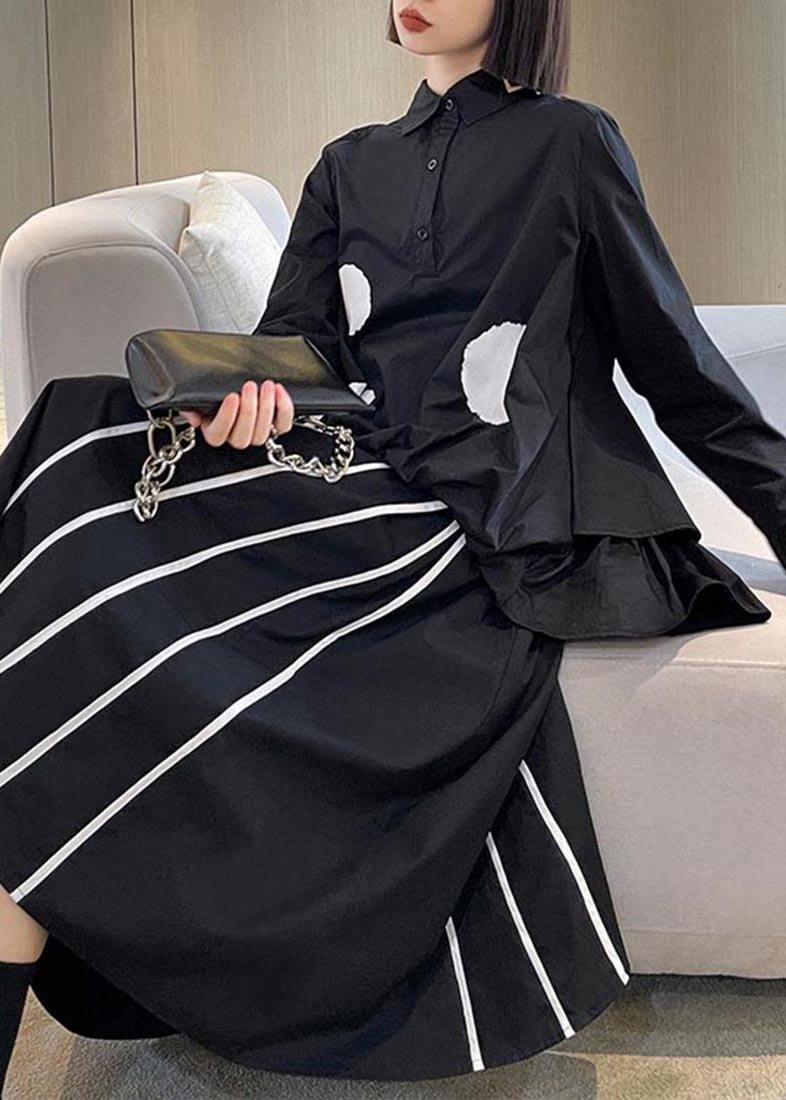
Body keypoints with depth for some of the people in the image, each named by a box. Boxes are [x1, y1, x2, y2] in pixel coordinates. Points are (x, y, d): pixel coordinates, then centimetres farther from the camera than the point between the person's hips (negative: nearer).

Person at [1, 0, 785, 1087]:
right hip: (368, 489, 5)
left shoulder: (568, 141, 9)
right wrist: (245, 395, -12)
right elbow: (296, 336, 12)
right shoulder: (352, 163, 24)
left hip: (501, 523, -5)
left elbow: (676, 358, 9)